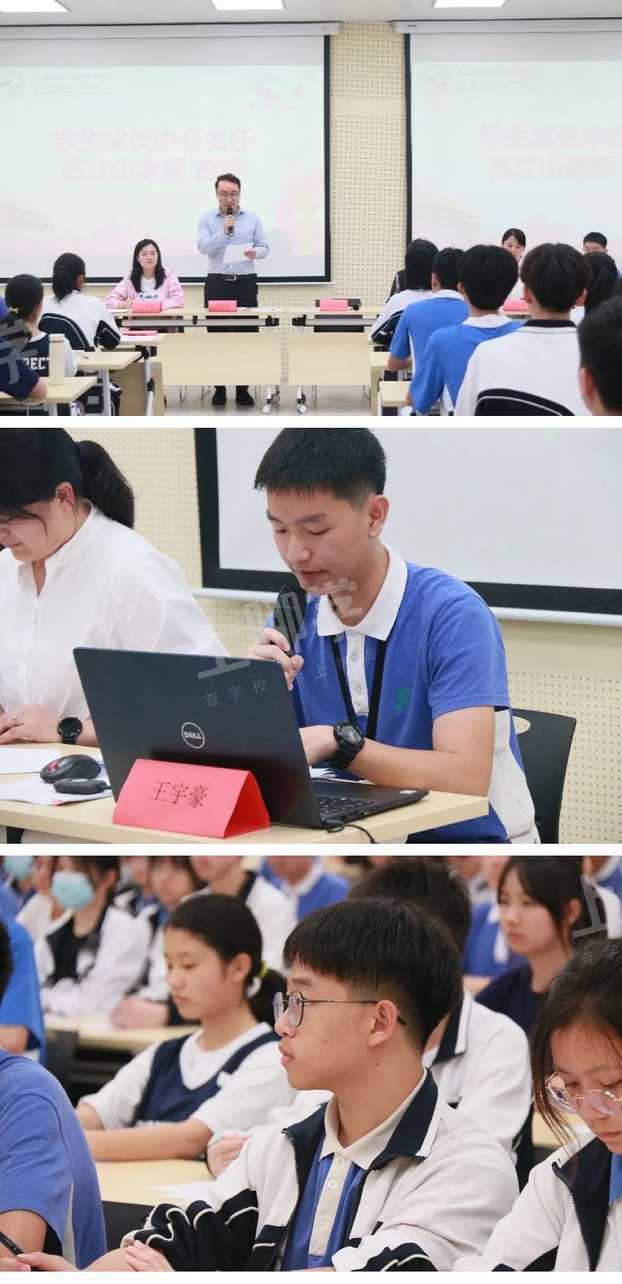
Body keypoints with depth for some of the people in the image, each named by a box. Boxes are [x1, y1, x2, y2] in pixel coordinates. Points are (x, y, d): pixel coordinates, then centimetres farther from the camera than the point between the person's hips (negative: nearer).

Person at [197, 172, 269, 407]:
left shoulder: (252, 219, 7)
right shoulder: (207, 219, 3)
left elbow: (264, 248, 7)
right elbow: (203, 247, -10)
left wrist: (255, 252, -16)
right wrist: (223, 231, -20)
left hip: (245, 282, 1)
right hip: (217, 283, -1)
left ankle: (243, 389, 5)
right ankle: (219, 388, 6)